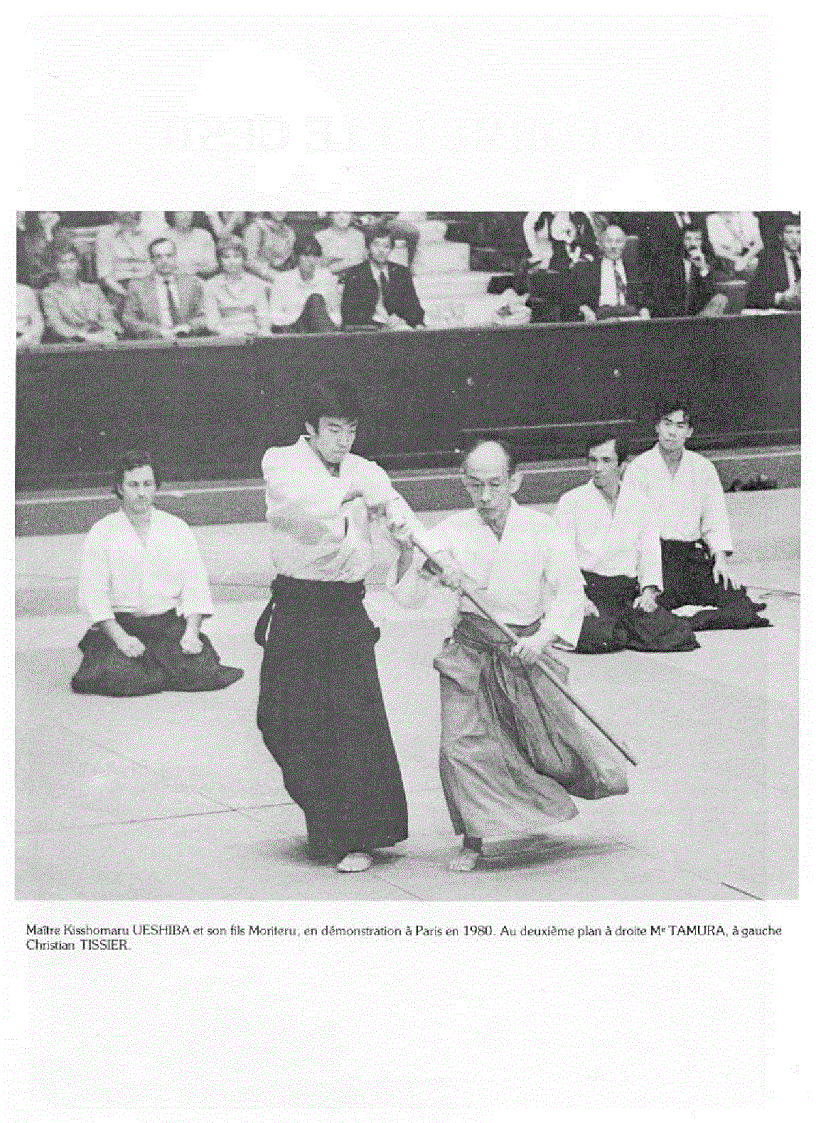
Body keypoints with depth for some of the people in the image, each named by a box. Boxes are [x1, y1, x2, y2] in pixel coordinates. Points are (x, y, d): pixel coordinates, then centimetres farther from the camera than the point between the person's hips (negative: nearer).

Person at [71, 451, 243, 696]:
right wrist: (119, 636, -18)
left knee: (204, 673, -21)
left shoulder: (177, 528, 10)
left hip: (171, 623, 2)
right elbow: (92, 592, -5)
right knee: (123, 679, -29)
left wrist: (192, 632, -10)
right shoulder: (101, 533, 2)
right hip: (120, 624, -2)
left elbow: (195, 584, 6)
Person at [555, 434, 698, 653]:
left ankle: (620, 631, 4)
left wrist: (648, 592, -6)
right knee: (598, 639, -36)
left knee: (678, 637, -20)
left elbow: (650, 552, 13)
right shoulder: (571, 502, 4)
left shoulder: (640, 503, 16)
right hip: (585, 588, -4)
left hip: (628, 592, 4)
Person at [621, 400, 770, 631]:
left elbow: (716, 521, 16)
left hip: (694, 553, 4)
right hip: (653, 553, -4)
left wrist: (721, 559, -3)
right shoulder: (639, 468, 2)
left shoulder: (703, 468, 14)